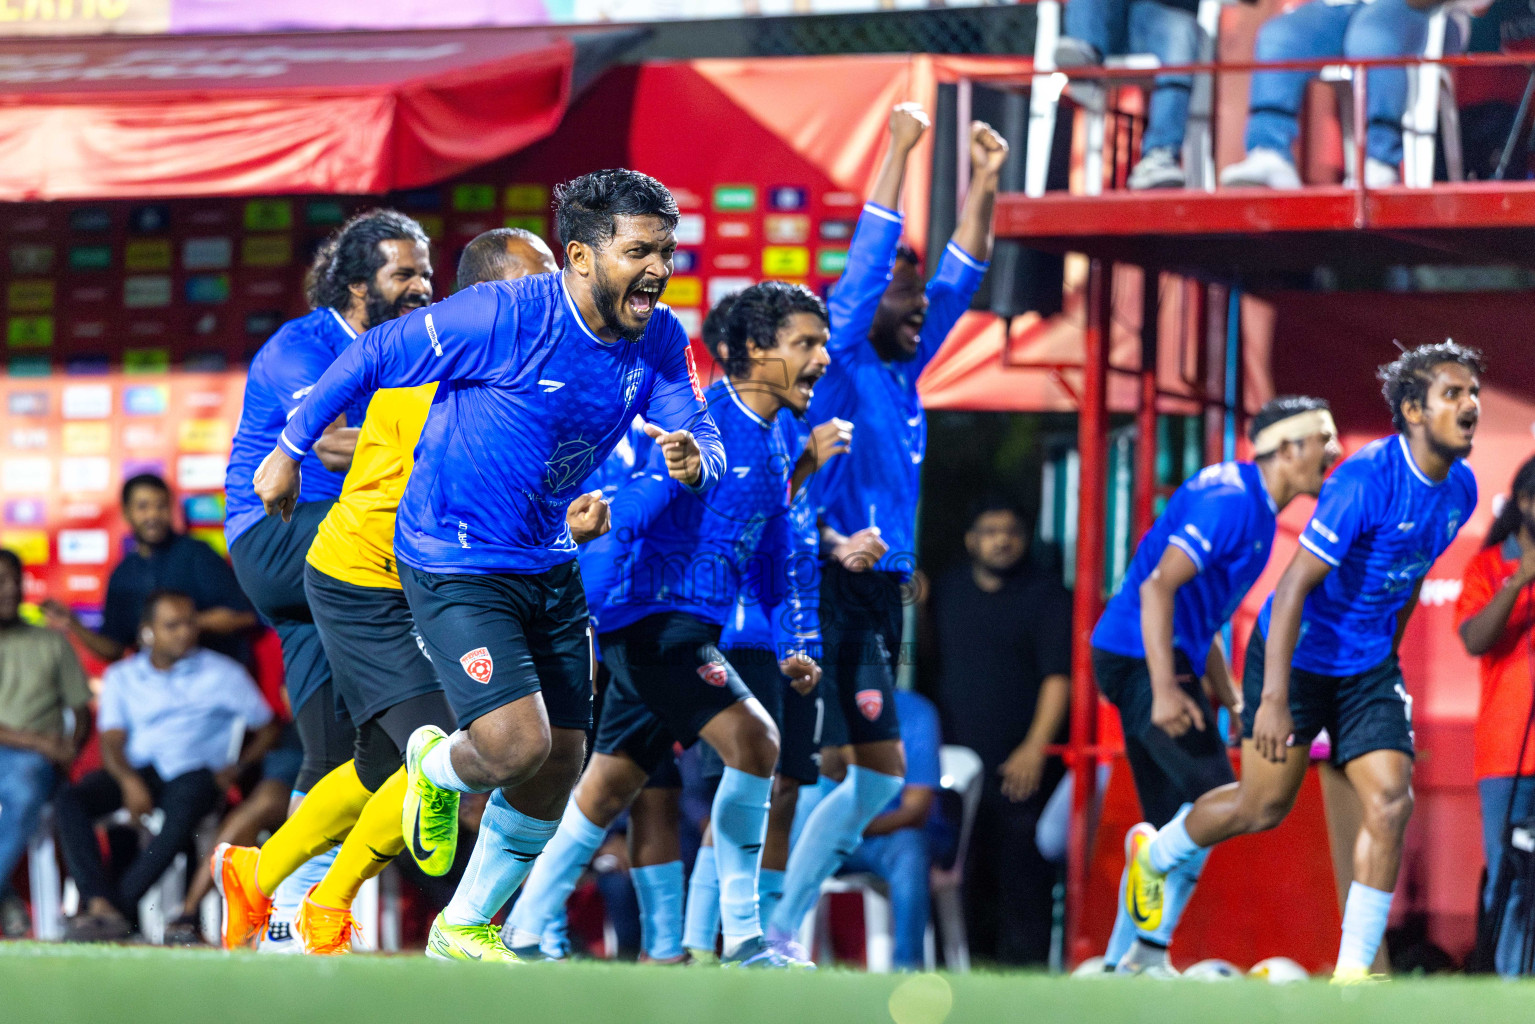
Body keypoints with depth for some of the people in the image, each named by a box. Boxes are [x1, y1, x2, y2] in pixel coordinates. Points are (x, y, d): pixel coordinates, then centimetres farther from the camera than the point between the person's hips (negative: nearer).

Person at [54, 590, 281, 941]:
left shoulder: (223, 674, 12)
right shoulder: (121, 676, 17)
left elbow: (268, 728, 12)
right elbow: (111, 740, 7)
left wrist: (238, 767, -6)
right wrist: (129, 781, -14)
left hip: (193, 771, -2)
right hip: (135, 770, 2)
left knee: (183, 813, -40)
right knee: (69, 801, -28)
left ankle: (119, 904, -39)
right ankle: (101, 905, -41)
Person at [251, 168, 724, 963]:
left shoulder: (658, 339, -4)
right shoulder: (505, 316, -23)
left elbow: (701, 436, -4)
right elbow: (373, 358, -14)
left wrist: (693, 461, -30)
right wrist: (289, 451, -6)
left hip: (549, 565, 7)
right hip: (453, 563, -7)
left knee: (559, 765, 7)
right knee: (517, 744, -20)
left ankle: (465, 927, 28)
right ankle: (437, 770, 19)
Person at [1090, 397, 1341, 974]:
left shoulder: (1254, 506, 15)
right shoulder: (1230, 502, -17)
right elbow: (1158, 586, -24)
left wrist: (1229, 698, 20)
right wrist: (1164, 690, -29)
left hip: (1162, 660, 10)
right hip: (1142, 660, -10)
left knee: (1176, 827, 10)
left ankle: (1120, 967, 12)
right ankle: (1149, 947, -14)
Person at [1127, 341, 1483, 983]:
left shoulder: (1460, 489, -4)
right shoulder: (1366, 479, -27)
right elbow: (1296, 584, -27)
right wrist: (1274, 699, -29)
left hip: (1369, 665, 6)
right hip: (1297, 655, -5)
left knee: (1391, 802, -11)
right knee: (1264, 807, 7)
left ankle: (1353, 970, -6)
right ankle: (1153, 853, 38)